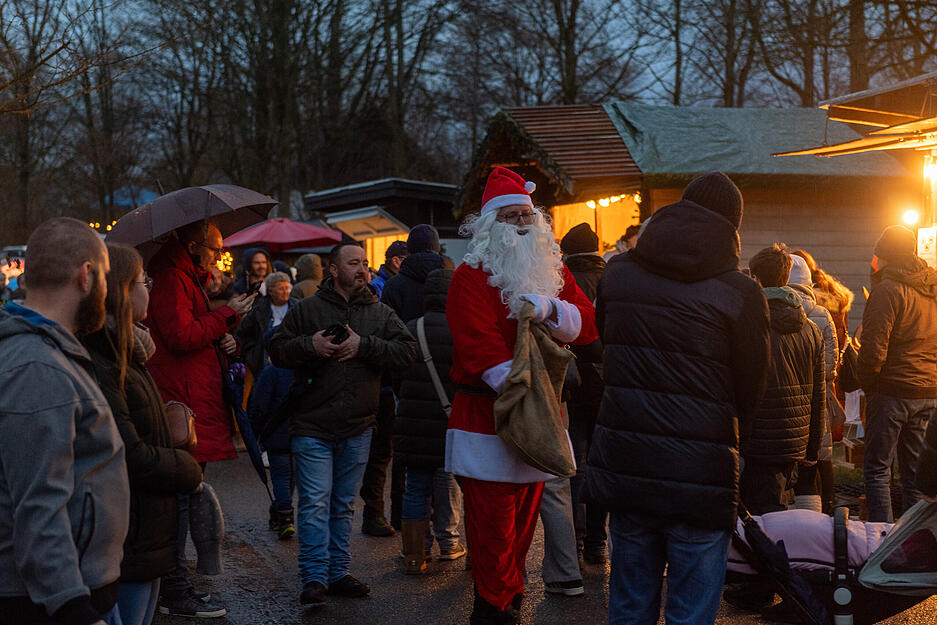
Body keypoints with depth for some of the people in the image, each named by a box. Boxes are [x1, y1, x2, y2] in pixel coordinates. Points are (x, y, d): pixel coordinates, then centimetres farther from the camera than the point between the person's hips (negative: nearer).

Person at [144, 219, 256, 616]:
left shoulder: (189, 280, 23)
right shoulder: (171, 280, -11)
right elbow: (182, 335, -21)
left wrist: (224, 340, 7)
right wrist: (227, 315, -10)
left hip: (195, 404, 11)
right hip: (182, 409, -11)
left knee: (184, 495, 15)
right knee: (180, 497, -6)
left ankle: (174, 585, 24)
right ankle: (175, 595, 0)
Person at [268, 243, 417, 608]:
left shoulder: (381, 313, 8)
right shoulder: (307, 310, 2)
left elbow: (407, 349, -6)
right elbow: (276, 350, 1)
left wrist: (364, 345, -16)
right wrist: (308, 345, -16)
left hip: (358, 428, 3)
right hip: (313, 425, -3)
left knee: (343, 504, 12)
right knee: (315, 503, -7)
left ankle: (338, 574, 21)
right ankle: (314, 579, -3)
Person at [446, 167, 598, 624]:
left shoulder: (553, 270, 12)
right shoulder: (471, 277, -6)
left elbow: (586, 325, 0)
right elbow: (479, 345, -19)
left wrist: (548, 308, -20)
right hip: (487, 413, -6)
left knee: (524, 518, 14)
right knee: (493, 522, -6)